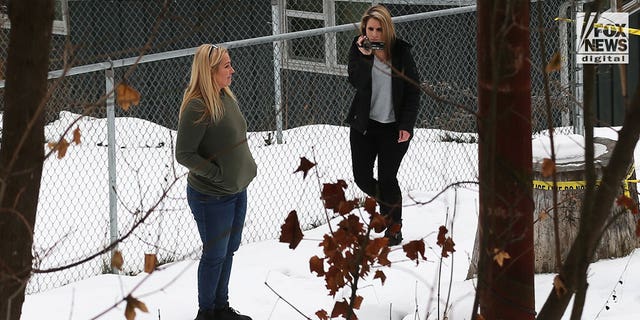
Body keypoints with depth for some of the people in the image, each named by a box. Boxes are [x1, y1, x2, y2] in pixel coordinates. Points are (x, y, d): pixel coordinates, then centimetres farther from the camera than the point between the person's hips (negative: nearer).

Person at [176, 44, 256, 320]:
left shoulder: (226, 96, 2)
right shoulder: (197, 107, -24)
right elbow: (184, 155, -23)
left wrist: (247, 167, 9)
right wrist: (217, 174, -19)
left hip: (237, 190, 8)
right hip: (211, 196, -8)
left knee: (228, 250, 19)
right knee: (215, 254, 5)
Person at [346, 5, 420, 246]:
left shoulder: (401, 51, -6)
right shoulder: (357, 49, -3)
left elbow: (413, 90, -2)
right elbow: (357, 82, -17)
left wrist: (407, 125, -8)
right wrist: (364, 56, -29)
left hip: (394, 127, -2)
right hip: (364, 125, 2)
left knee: (387, 178, -2)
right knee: (362, 177, 4)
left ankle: (395, 226, 17)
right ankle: (387, 205, 34)